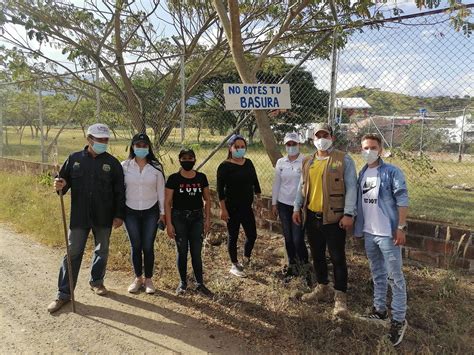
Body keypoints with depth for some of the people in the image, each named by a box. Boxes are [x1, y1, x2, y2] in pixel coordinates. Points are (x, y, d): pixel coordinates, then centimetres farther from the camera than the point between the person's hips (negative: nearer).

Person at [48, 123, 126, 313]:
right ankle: (64, 293, 16)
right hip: (79, 216, 0)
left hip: (104, 217, 1)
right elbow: (64, 180, 6)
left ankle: (97, 281, 37)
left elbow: (119, 191, -1)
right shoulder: (74, 159, 0)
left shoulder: (112, 162, -2)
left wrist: (119, 215, -4)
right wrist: (60, 185, -18)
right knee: (73, 253, 5)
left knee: (102, 251, 15)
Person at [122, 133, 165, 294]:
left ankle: (148, 279, 22)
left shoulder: (156, 167, -3)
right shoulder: (124, 166, -3)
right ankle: (138, 278, 27)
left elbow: (160, 191, 2)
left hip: (151, 212, 0)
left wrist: (162, 212, 3)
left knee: (148, 247, 5)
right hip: (131, 212, 1)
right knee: (136, 247, 9)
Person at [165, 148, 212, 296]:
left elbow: (207, 199, 8)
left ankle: (200, 284, 19)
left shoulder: (201, 177, 1)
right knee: (182, 252, 8)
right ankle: (183, 282, 25)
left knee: (196, 252, 6)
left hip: (197, 217, 2)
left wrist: (207, 219, 3)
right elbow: (167, 202, -6)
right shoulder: (174, 178, -6)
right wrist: (169, 224, -9)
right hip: (179, 217, -2)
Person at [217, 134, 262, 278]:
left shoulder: (248, 163, 6)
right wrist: (223, 209, -15)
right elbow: (220, 189, -12)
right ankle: (234, 266, 24)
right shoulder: (225, 166, -11)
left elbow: (255, 182, 13)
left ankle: (246, 258, 35)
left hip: (247, 207, 5)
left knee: (252, 235, 8)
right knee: (233, 236, 7)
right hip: (232, 208, -5)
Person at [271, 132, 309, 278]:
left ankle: (304, 264, 20)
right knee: (288, 237, 11)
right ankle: (292, 264, 28)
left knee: (298, 239, -4)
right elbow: (276, 183, 11)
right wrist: (274, 203, 11)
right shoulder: (280, 162, 5)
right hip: (283, 204, 4)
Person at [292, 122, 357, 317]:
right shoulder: (308, 162, 12)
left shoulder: (344, 160, -5)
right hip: (311, 217, 6)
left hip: (334, 217, -5)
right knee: (317, 255, 16)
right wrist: (297, 208, 10)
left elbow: (351, 188, -9)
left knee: (337, 257, 0)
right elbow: (302, 186, 17)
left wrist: (348, 214, -15)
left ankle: (340, 296, 14)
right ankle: (322, 288, 33)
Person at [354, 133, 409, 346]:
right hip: (369, 232, 6)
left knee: (395, 277, 3)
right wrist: (358, 228, 13)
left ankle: (399, 320, 14)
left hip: (388, 233, -6)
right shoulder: (362, 173, 8)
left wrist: (401, 228, -15)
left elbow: (402, 201, -11)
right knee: (377, 274, 18)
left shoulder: (392, 172, -9)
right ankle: (380, 309, 32)